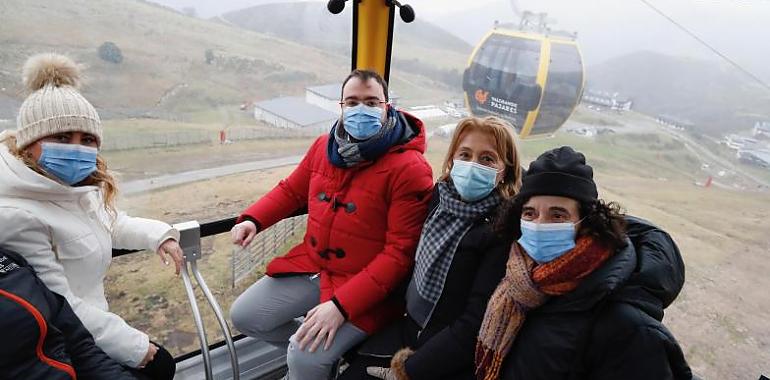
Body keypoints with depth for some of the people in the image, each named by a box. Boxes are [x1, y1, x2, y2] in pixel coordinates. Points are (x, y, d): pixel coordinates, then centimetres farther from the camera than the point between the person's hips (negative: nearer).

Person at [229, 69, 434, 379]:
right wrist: (253, 219, -1)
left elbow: (400, 253, -21)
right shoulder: (325, 146, 1)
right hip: (310, 265, 7)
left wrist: (341, 305, -27)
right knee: (244, 316, 7)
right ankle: (319, 349, 27)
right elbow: (291, 190, 17)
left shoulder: (409, 169, -20)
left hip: (365, 286, -6)